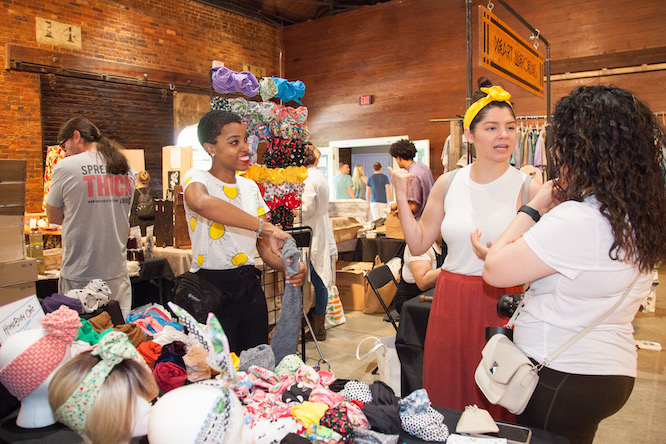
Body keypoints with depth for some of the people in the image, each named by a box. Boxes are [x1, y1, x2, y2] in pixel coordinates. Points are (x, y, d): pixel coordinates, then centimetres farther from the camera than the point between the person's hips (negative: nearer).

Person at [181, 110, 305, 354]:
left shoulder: (250, 187, 12)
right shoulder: (196, 178, -6)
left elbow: (264, 246, 9)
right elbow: (201, 202, -34)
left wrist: (289, 266, -11)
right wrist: (264, 227, -38)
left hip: (250, 286, 6)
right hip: (212, 289, -5)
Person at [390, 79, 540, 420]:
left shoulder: (528, 189, -5)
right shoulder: (448, 184, 4)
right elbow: (418, 244, 8)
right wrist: (401, 194, 2)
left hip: (502, 306, -2)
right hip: (450, 305, 3)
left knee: (495, 406, 9)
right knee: (444, 398, 14)